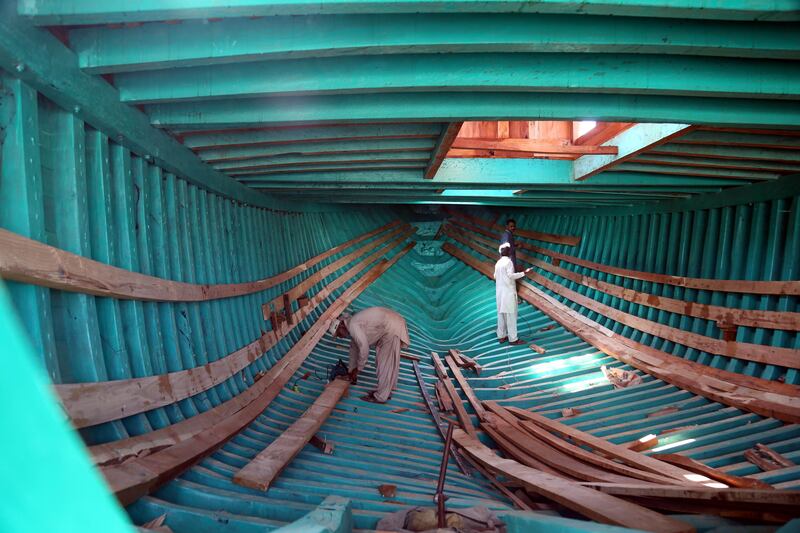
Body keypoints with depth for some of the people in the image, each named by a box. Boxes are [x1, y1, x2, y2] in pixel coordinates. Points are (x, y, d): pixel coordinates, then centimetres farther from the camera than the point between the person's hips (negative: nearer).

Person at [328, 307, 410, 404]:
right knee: (384, 361, 16)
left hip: (392, 326, -10)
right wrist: (351, 370, 31)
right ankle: (386, 391, 26)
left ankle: (381, 397, 5)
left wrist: (358, 369, -3)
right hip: (388, 326, 10)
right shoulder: (352, 325, 14)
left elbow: (364, 348, -16)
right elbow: (354, 348, 24)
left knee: (384, 363, -3)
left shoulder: (352, 325, -16)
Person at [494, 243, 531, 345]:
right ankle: (513, 339, -2)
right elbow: (511, 275, -19)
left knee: (501, 313, 10)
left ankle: (501, 336, 15)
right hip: (508, 291, -8)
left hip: (500, 291, 8)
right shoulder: (508, 261, -12)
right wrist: (524, 273, -17)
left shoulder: (498, 263, 10)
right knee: (510, 315, -5)